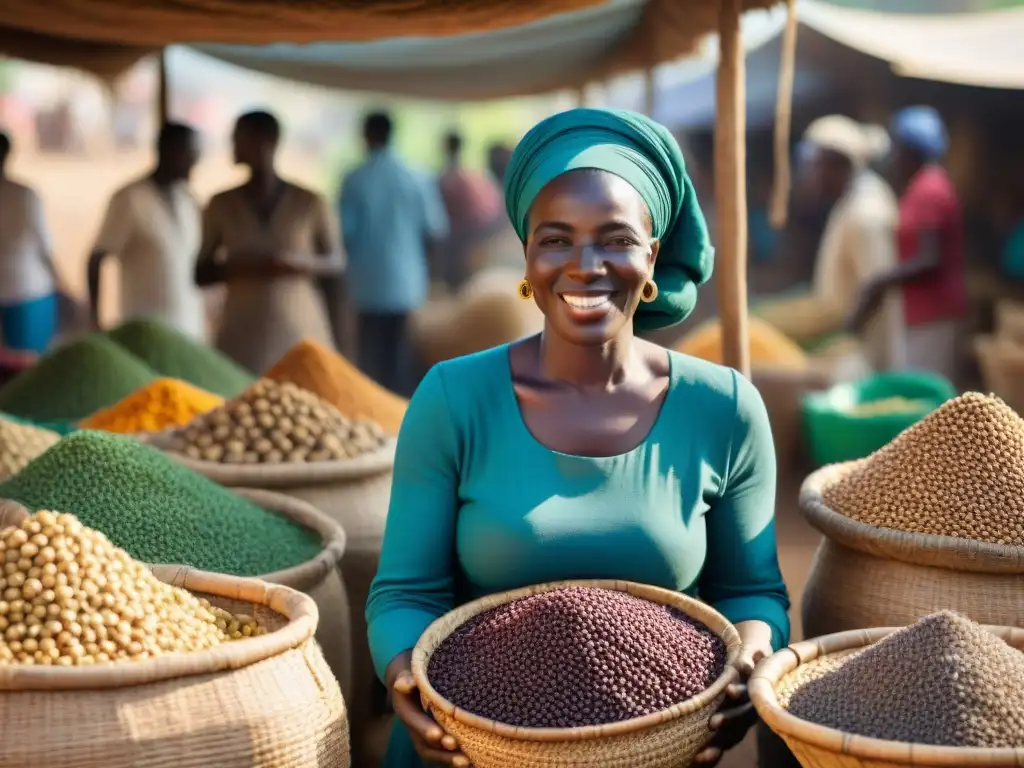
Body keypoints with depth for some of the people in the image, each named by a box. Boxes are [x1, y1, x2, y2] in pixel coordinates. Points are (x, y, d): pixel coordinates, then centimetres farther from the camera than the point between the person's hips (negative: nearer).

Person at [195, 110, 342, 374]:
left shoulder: (310, 203, -1)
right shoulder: (221, 205, 4)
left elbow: (337, 261, 10)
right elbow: (201, 274, 9)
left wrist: (301, 263, -12)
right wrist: (238, 267, -12)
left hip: (299, 332, -1)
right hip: (243, 335, 1)